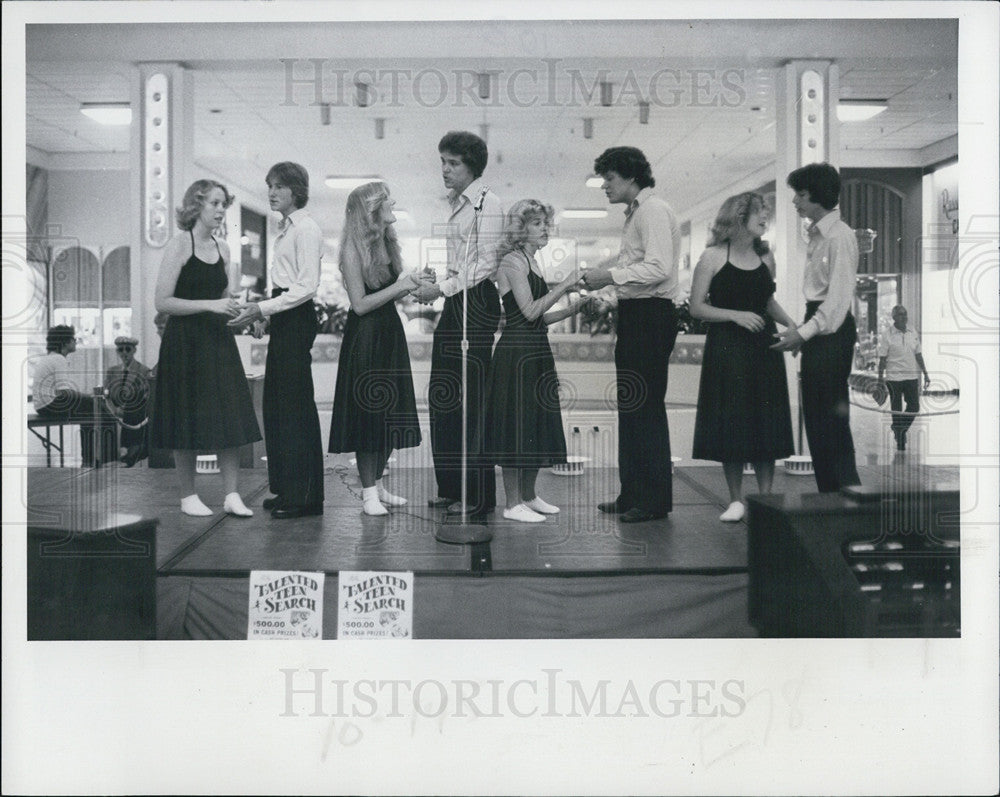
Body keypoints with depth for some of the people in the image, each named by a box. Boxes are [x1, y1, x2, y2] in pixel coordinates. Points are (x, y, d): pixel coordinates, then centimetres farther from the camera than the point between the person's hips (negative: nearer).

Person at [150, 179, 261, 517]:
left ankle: (232, 494, 5)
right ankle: (188, 496, 12)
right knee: (188, 422, 0)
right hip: (185, 341, -6)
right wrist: (210, 305, -19)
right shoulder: (179, 244, -7)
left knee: (229, 418, 0)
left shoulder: (222, 249, 12)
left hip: (218, 340, 6)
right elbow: (162, 302, -13)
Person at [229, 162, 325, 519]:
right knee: (276, 404, 11)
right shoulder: (286, 228, 17)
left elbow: (307, 285, -18)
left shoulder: (306, 229, -11)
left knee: (295, 405, -6)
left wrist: (263, 308, -20)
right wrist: (262, 310, 12)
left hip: (296, 319, -10)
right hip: (283, 319, 10)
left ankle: (304, 496, 2)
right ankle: (286, 489, 20)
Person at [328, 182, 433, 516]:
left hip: (390, 332, 8)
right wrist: (400, 286, -18)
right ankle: (368, 493, 6)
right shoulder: (354, 249, -13)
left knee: (391, 414, 11)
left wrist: (413, 283, 2)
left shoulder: (385, 243, 10)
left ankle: (377, 484, 21)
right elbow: (360, 304, -16)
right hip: (365, 337, -8)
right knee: (368, 414, -2)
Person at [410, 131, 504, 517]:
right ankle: (451, 487, 19)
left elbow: (485, 264, -15)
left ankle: (478, 495, 1)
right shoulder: (457, 202, 17)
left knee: (472, 398, -6)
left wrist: (442, 289, -16)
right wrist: (437, 289, 11)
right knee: (442, 395, 9)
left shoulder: (486, 204, -9)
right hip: (454, 301, 9)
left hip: (477, 302, -9)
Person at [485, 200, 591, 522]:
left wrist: (573, 308, 8)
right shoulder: (512, 261, -10)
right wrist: (564, 287, -14)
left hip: (536, 351, 10)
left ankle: (529, 495, 22)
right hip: (516, 352, -10)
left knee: (537, 422, 13)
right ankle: (513, 503, 1)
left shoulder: (532, 262, 18)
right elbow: (530, 311, -17)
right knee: (517, 423, -5)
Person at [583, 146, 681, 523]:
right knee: (630, 407, 12)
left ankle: (655, 499, 0)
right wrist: (602, 279, 8)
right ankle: (633, 495, 19)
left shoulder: (654, 211, -11)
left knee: (647, 406, -7)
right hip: (634, 315, 10)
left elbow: (659, 268, -21)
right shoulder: (635, 213, 19)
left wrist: (610, 276, -18)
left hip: (651, 315, -10)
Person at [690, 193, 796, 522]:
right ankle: (736, 501, 9)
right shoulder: (713, 257, -4)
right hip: (726, 349, -4)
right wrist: (736, 315, -17)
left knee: (766, 423, 3)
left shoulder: (766, 257, 10)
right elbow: (696, 307, -7)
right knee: (731, 423, -1)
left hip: (763, 347, 4)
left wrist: (791, 325, 8)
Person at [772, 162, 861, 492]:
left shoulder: (840, 236, -13)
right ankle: (828, 497, 18)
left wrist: (804, 332, -20)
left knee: (832, 416, -9)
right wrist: (802, 330, 13)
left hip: (832, 330, -10)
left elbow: (839, 295, -18)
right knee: (815, 416, 11)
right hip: (817, 328, 10)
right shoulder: (816, 235, 15)